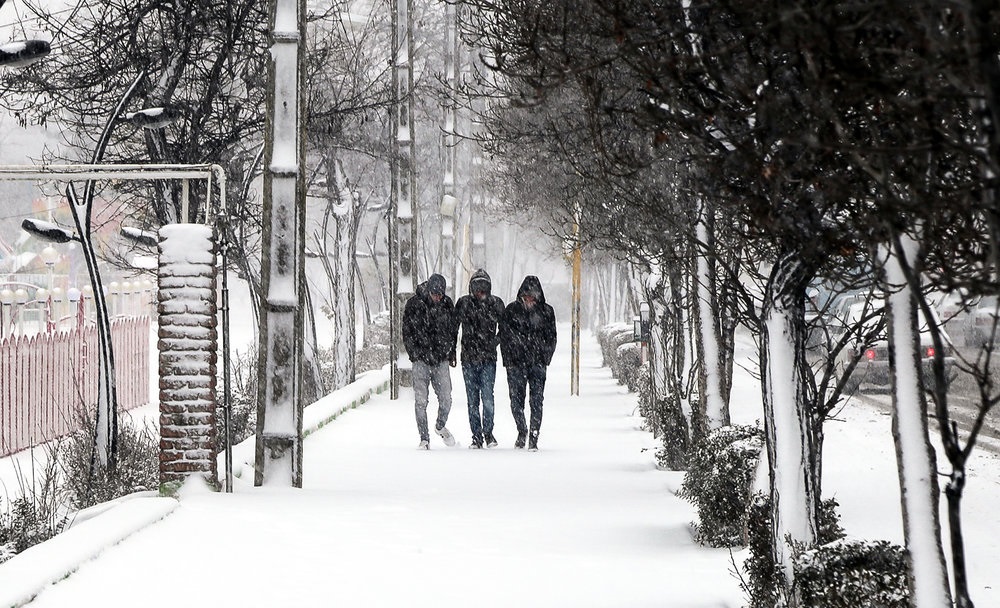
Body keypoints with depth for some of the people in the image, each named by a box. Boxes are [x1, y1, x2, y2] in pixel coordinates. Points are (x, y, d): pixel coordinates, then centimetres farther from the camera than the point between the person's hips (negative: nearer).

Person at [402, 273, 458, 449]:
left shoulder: (447, 304, 5)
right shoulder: (414, 304, -4)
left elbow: (453, 330, 16)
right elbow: (407, 332, 0)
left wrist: (451, 354, 13)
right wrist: (415, 354, -6)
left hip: (442, 361, 2)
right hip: (421, 360, -2)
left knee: (446, 400, -1)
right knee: (421, 401, -4)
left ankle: (440, 426, 27)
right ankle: (424, 439, 4)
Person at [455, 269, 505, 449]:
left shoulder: (496, 304, 2)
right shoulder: (464, 303, 3)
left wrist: (495, 342, 1)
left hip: (488, 358, -1)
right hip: (469, 358, 1)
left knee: (487, 397, -10)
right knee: (472, 399, 3)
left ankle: (488, 432, 6)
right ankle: (476, 435, 10)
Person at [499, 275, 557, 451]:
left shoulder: (547, 311, 6)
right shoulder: (511, 310, 3)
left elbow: (551, 338, 11)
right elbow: (505, 336, 3)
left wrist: (545, 357, 0)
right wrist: (509, 360, -4)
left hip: (538, 364, 0)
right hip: (516, 363, 0)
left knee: (537, 402, -3)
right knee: (516, 400, -1)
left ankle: (534, 438, 1)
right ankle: (522, 431, 21)